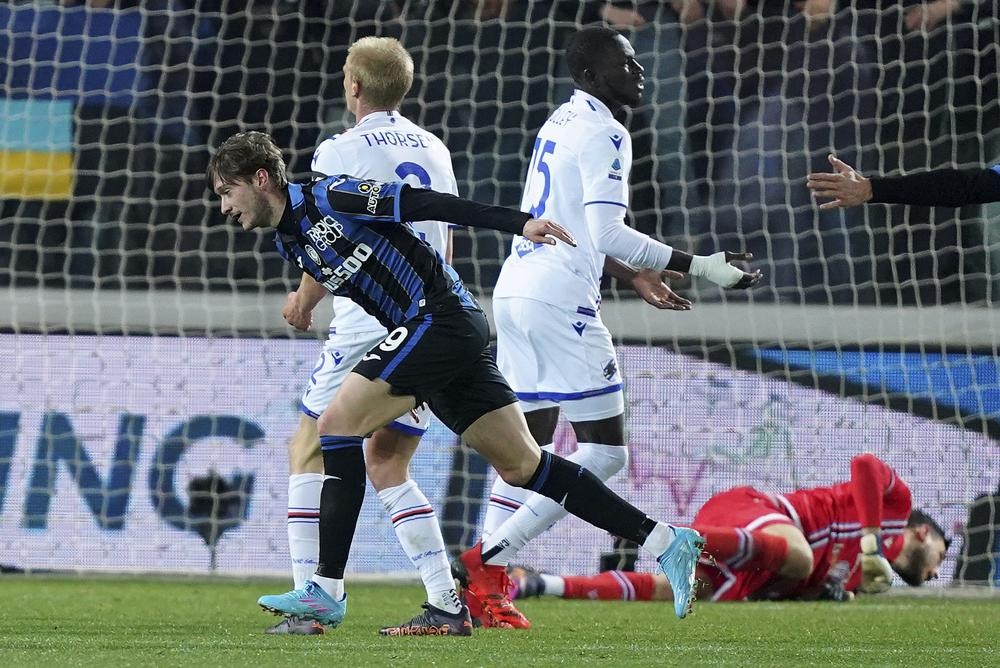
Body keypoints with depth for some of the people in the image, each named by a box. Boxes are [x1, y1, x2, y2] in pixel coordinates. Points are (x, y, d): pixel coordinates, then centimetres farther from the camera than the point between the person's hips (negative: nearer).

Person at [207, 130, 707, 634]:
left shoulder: (327, 198, -10)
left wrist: (518, 223, -19)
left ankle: (325, 590, -16)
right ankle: (666, 541, 8)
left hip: (442, 315, -9)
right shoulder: (289, 244, 15)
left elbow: (428, 204, -14)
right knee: (521, 465, 6)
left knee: (337, 422, -15)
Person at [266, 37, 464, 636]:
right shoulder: (434, 150, 14)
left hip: (370, 325, -7)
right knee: (387, 464, 15)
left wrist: (304, 300, 13)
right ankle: (447, 600, 5)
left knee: (309, 452, 2)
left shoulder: (341, 152, -6)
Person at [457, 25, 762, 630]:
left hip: (515, 289, 10)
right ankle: (490, 558, -11)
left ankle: (489, 586, 10)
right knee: (605, 450, -5)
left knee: (530, 442, 15)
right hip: (559, 300, -10)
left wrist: (639, 279, 30)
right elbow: (608, 235, -20)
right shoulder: (604, 134, -11)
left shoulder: (562, 123, 19)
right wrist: (698, 266, -19)